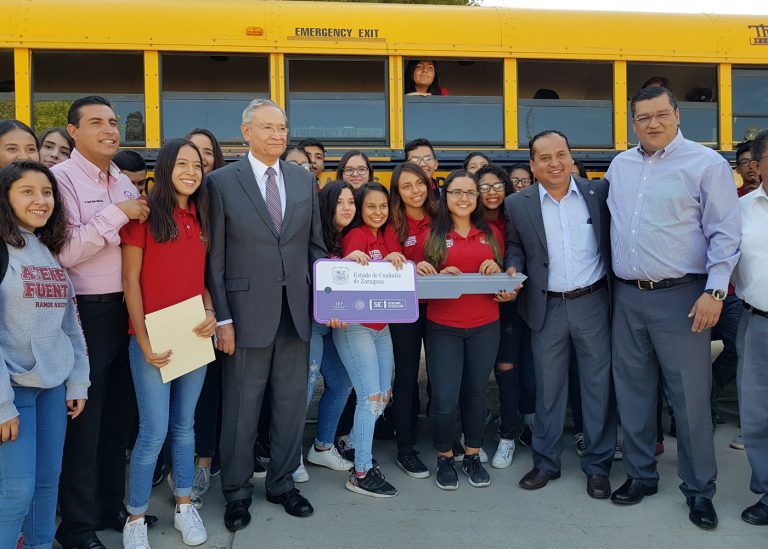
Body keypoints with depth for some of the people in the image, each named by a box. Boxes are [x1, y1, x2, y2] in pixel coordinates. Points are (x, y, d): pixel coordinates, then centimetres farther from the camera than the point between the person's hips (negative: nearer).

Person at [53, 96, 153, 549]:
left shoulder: (126, 183, 11)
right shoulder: (61, 178, -10)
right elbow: (64, 252, -20)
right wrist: (116, 214, -19)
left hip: (126, 309, 7)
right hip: (86, 312, -7)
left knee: (120, 415, 16)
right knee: (84, 422, 5)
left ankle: (112, 504, 34)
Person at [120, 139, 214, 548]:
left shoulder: (201, 218, 9)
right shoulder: (144, 212, -7)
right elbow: (130, 280, -8)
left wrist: (210, 312, -5)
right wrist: (143, 341, -13)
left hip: (194, 335, 5)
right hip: (153, 338, -5)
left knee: (184, 424, 15)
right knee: (154, 430, -2)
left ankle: (184, 506, 29)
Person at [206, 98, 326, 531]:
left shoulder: (305, 180, 8)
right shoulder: (222, 181, -3)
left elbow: (316, 246, 11)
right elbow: (215, 257, -5)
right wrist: (222, 318, -9)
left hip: (297, 312, 4)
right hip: (247, 313, -3)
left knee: (292, 403, 13)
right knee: (242, 407, 8)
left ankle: (283, 482, 32)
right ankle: (237, 491, 27)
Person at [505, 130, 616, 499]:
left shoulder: (599, 192, 0)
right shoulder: (518, 205, 0)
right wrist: (512, 270, -9)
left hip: (593, 303, 0)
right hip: (547, 308, 0)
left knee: (598, 384, 7)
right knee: (548, 386, 10)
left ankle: (598, 465, 22)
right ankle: (546, 462, 25)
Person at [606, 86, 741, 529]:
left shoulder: (706, 163, -5)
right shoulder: (620, 165, 11)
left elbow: (725, 234, -7)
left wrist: (715, 292, -14)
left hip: (680, 296, -5)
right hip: (626, 295, 5)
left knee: (690, 395, 1)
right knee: (633, 389, 11)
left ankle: (700, 489, 17)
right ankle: (641, 474, 26)